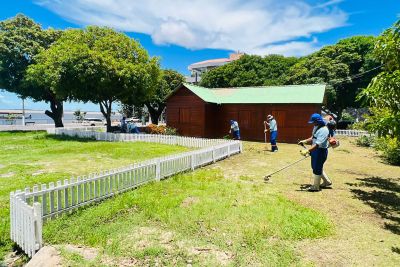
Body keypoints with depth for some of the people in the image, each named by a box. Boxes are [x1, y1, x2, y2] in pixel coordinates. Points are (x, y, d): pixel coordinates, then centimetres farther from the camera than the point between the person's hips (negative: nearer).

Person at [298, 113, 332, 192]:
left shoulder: (323, 130, -24)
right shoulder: (316, 128, 7)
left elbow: (318, 144, -32)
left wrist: (307, 150, -40)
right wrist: (304, 141, 4)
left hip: (321, 151, -10)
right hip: (314, 150, 10)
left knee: (317, 168, 2)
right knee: (315, 167, 21)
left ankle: (316, 186, 19)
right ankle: (327, 181, 40)